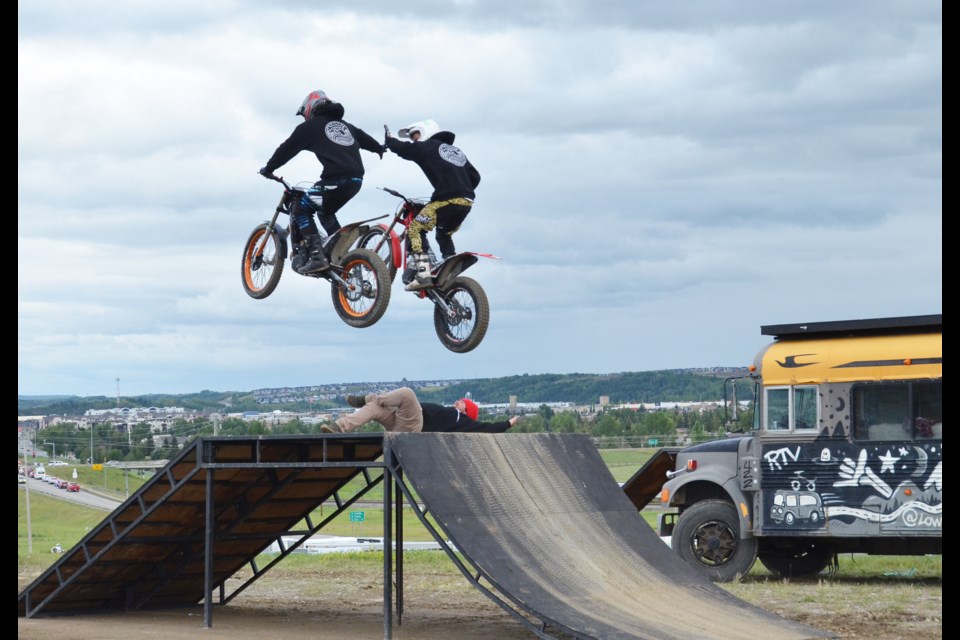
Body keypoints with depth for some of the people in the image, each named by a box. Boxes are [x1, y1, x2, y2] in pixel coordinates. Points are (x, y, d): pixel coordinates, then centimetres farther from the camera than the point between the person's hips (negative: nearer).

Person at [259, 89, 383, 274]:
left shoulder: (310, 126, 6)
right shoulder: (345, 125, 25)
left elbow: (288, 148, 8)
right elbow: (364, 138, 41)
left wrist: (268, 168, 19)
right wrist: (380, 148, 61)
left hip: (335, 179, -8)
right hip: (356, 180, 8)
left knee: (300, 210, 1)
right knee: (325, 211, 30)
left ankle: (316, 256, -14)